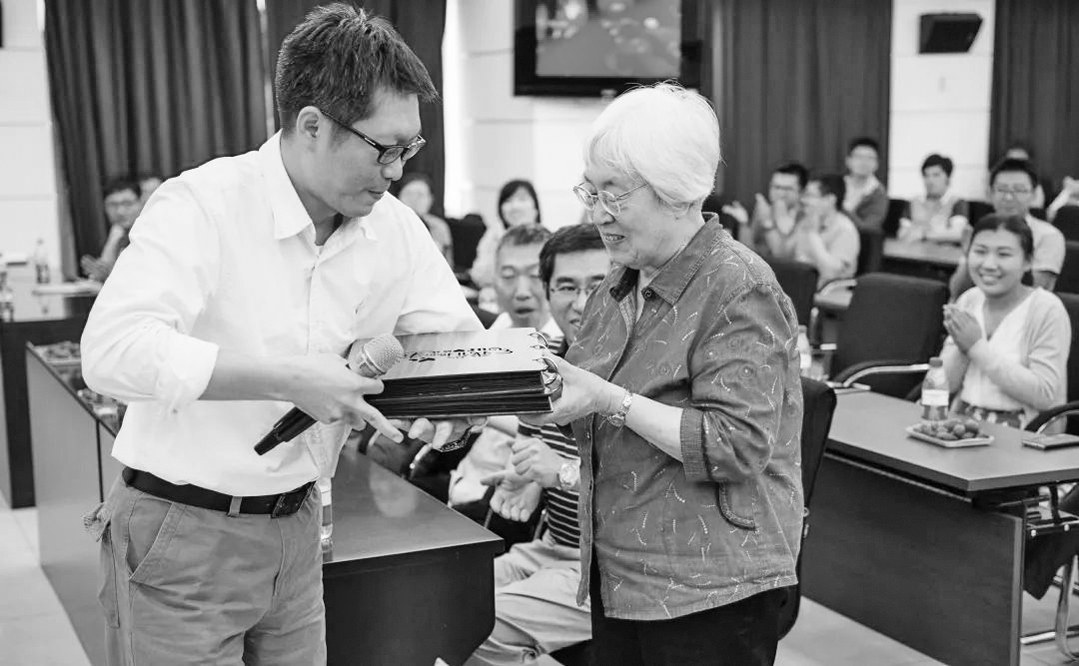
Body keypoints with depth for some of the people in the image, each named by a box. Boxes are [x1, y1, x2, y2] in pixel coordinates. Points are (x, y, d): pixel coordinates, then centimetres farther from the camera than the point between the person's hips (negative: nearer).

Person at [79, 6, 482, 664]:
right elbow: (112, 351, -32)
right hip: (183, 533, -5)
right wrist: (288, 379, -33)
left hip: (295, 528, 6)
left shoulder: (393, 226, -1)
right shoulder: (202, 206, -19)